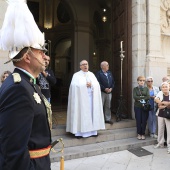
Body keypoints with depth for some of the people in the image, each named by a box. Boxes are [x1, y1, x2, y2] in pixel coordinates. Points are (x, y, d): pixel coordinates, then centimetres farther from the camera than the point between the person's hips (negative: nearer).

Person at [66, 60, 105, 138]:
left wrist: (91, 84, -12)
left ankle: (92, 130, 12)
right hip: (81, 98, -4)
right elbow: (74, 85, -13)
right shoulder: (76, 75, 1)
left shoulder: (92, 74, 15)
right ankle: (79, 131, 0)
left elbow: (97, 85, 7)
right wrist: (85, 85, -11)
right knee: (81, 113, -6)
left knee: (92, 112, 4)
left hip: (92, 97, 5)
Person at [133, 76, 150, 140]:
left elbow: (148, 97, -8)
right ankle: (139, 134, 16)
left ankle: (143, 134, 16)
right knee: (138, 120, 2)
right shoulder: (135, 89, 4)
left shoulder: (146, 88, 7)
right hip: (137, 107, -1)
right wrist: (144, 97, -10)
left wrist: (140, 98, -11)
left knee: (144, 120, 2)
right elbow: (135, 97, -11)